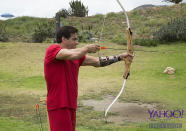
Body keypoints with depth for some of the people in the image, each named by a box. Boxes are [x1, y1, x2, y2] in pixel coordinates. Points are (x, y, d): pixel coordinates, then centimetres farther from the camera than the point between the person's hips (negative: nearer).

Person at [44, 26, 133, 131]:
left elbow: (97, 62, 14)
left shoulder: (77, 56, 15)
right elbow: (73, 55, -24)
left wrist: (119, 57, 9)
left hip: (71, 106, 8)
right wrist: (87, 48, -6)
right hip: (59, 106, -8)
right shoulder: (52, 49, -8)